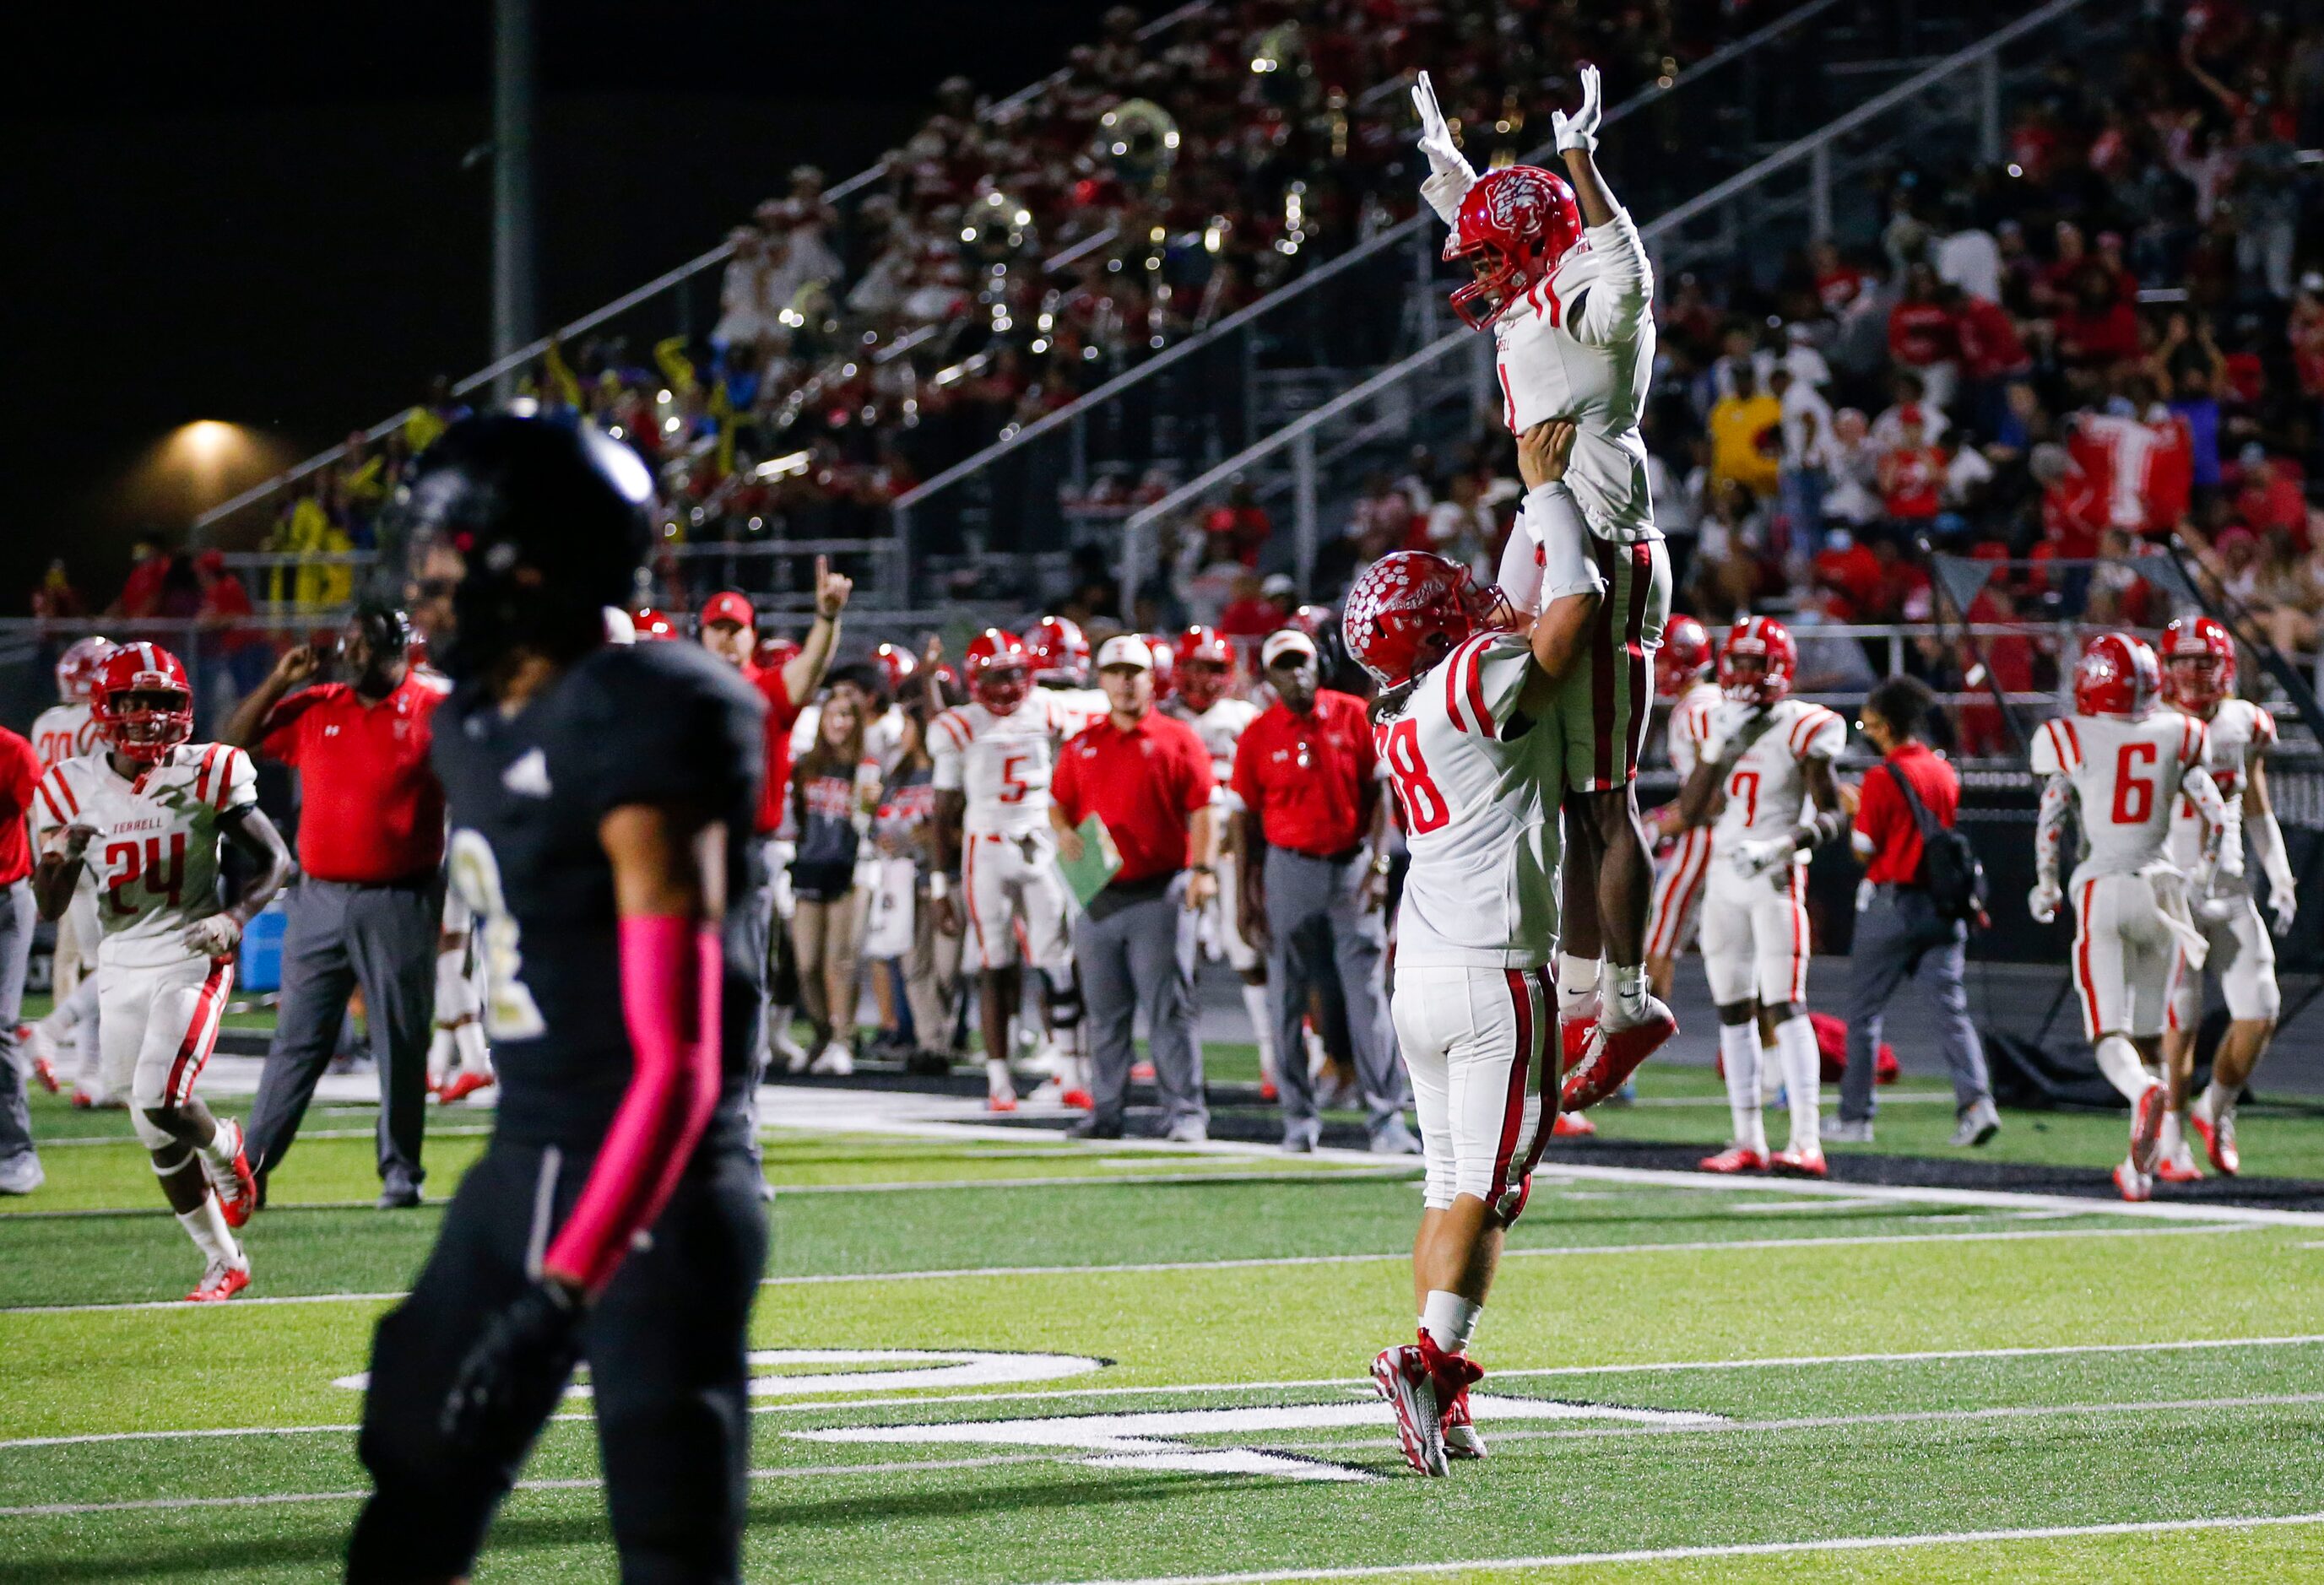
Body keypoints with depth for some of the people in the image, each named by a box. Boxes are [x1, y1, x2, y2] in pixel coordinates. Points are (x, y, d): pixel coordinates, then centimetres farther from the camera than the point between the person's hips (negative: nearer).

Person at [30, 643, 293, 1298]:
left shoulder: (207, 774, -8)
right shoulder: (72, 789, -2)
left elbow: (276, 860, -2)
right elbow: (48, 910, -1)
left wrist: (237, 916, -21)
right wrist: (59, 860, -23)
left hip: (192, 961, -3)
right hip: (122, 971, 4)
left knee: (160, 1102, -22)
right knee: (158, 1138, 7)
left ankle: (224, 1151, 12)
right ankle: (224, 1262, 22)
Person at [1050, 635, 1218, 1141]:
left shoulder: (1178, 739, 2)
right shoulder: (1080, 746, 14)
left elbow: (1202, 811, -3)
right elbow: (1060, 804, 19)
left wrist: (1204, 869, -15)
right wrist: (1064, 832, -4)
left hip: (1160, 894, -4)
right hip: (1099, 895, 4)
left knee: (1169, 1009, -6)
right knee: (1105, 1014, 9)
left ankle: (1185, 1112, -4)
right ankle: (1106, 1112, 15)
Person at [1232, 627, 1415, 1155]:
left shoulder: (1354, 716, 0)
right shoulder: (1259, 735, 0)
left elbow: (1380, 794, 2)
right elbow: (1247, 818, 4)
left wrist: (1378, 866, -7)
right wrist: (1247, 894, 1)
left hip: (1351, 867, 0)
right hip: (1290, 869, 1)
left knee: (1367, 995, -5)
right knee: (1288, 998, 3)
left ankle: (1386, 1119, -5)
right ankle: (1299, 1119, 12)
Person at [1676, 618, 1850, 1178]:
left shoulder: (1800, 730, -7)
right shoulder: (1720, 727, 10)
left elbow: (1832, 817, -9)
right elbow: (1691, 812, 6)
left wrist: (1780, 848, -23)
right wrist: (1718, 751, -5)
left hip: (1775, 879, -6)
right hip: (1723, 875, 6)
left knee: (1783, 1006, -13)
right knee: (1733, 1008, 7)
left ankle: (1806, 1142, -15)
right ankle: (1748, 1141, 12)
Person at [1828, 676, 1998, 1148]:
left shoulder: (1883, 778, -12)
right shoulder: (1946, 773, 7)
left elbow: (1864, 850, -9)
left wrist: (1852, 812, 8)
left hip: (1892, 902, -5)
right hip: (1943, 905, 5)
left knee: (1864, 1012, 7)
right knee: (1951, 1010, 2)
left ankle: (1855, 1117, 10)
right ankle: (1976, 1101, -15)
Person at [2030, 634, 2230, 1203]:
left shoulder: (2069, 739, -2)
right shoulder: (2176, 736, 6)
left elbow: (2050, 820, -2)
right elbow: (2215, 816, 8)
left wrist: (2045, 885, 12)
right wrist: (2201, 875, 22)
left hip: (2100, 893, -3)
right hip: (2160, 888, 3)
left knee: (2109, 1034, -5)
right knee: (2149, 1033, 13)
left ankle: (2144, 1091, -38)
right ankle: (2142, 1163, 11)